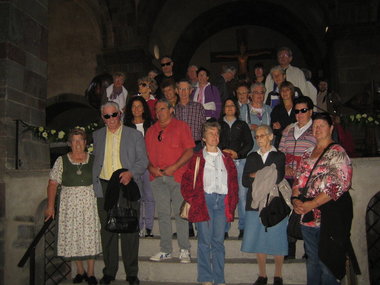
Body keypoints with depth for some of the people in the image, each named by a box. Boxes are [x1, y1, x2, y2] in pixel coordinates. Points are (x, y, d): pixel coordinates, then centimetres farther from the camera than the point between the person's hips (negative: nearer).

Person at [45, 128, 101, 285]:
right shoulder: (62, 161, 3)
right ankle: (80, 271, 20)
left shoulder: (93, 160, 4)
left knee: (90, 235, 1)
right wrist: (50, 206, -5)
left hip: (90, 203, 0)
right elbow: (53, 184, 1)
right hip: (69, 204, 0)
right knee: (73, 236, 4)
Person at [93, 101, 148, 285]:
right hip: (104, 187, 3)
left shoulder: (134, 135, 4)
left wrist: (130, 173, -17)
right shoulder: (97, 136, 13)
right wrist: (95, 183, 5)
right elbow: (95, 161, 16)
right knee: (107, 230, 8)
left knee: (129, 231, 0)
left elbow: (143, 160, 0)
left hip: (127, 186, -2)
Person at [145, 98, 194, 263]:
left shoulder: (181, 126, 3)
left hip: (177, 176, -4)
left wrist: (174, 167, -14)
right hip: (157, 177, 4)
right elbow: (147, 153, 16)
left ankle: (184, 250, 6)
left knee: (180, 213, -3)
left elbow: (189, 151, -5)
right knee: (163, 214, 7)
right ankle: (165, 250, 15)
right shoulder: (151, 131, 17)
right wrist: (151, 168, -3)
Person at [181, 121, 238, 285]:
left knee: (219, 241, 5)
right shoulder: (197, 158, 7)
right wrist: (193, 201, -5)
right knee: (205, 240, -1)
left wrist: (232, 203, 5)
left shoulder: (226, 158, 16)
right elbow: (186, 183, 3)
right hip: (204, 200, -2)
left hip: (222, 201, 3)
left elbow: (233, 182, 14)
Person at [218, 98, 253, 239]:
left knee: (242, 194, -7)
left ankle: (243, 228, 1)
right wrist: (223, 151, -9)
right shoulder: (218, 124, 16)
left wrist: (237, 153, -5)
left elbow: (249, 143, 9)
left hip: (240, 161, 0)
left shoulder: (242, 125, 16)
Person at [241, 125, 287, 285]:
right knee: (259, 241, 7)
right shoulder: (252, 157, 13)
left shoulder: (279, 156, 3)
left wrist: (256, 176, -4)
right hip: (255, 204, 3)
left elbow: (278, 178, -13)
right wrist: (266, 177, -8)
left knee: (277, 241, 2)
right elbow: (245, 181, 3)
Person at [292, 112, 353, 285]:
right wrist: (295, 199, -5)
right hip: (307, 216, 7)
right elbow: (299, 180, 15)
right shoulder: (308, 155, 15)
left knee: (327, 262, 0)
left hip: (330, 216, -6)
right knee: (312, 261, 17)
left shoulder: (337, 153, -7)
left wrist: (311, 204, -19)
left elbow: (338, 185, -16)